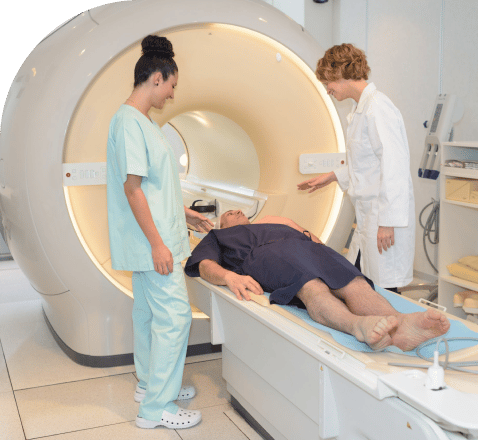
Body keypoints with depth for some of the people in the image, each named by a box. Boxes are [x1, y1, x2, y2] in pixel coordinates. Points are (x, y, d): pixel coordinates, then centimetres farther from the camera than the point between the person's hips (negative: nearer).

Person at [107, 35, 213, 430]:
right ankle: (157, 406, 3)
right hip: (152, 239, -10)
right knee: (174, 314, -6)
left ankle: (151, 383, 32)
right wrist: (158, 243, -21)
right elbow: (132, 188, -21)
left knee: (148, 310, 18)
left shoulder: (141, 120, 14)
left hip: (149, 240, 10)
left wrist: (185, 213, 23)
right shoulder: (129, 121, -17)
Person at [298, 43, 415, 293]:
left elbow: (394, 166, -20)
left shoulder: (377, 108, -14)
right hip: (368, 216, 10)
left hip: (385, 216, -10)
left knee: (383, 290, -4)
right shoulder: (361, 109, 17)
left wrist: (387, 221, -21)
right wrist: (333, 176, 27)